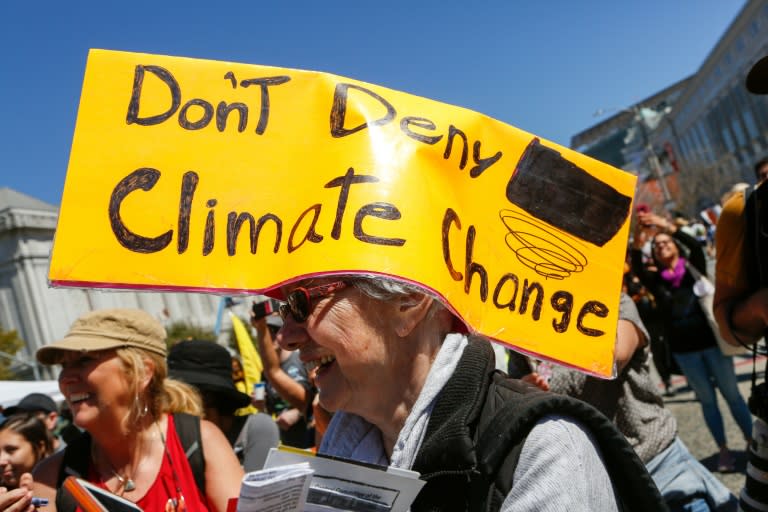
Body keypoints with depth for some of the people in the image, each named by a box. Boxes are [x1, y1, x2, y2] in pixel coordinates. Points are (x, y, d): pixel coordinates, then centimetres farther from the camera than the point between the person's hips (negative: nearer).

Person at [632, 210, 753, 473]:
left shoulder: (693, 267, 1)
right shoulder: (656, 279, 3)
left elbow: (696, 246, -18)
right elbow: (637, 270, -16)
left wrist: (667, 226, -29)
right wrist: (638, 243, -33)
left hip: (711, 341, -1)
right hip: (683, 349, 1)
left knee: (732, 393, 8)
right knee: (707, 399, 11)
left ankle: (752, 442, 21)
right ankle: (723, 450, 20)